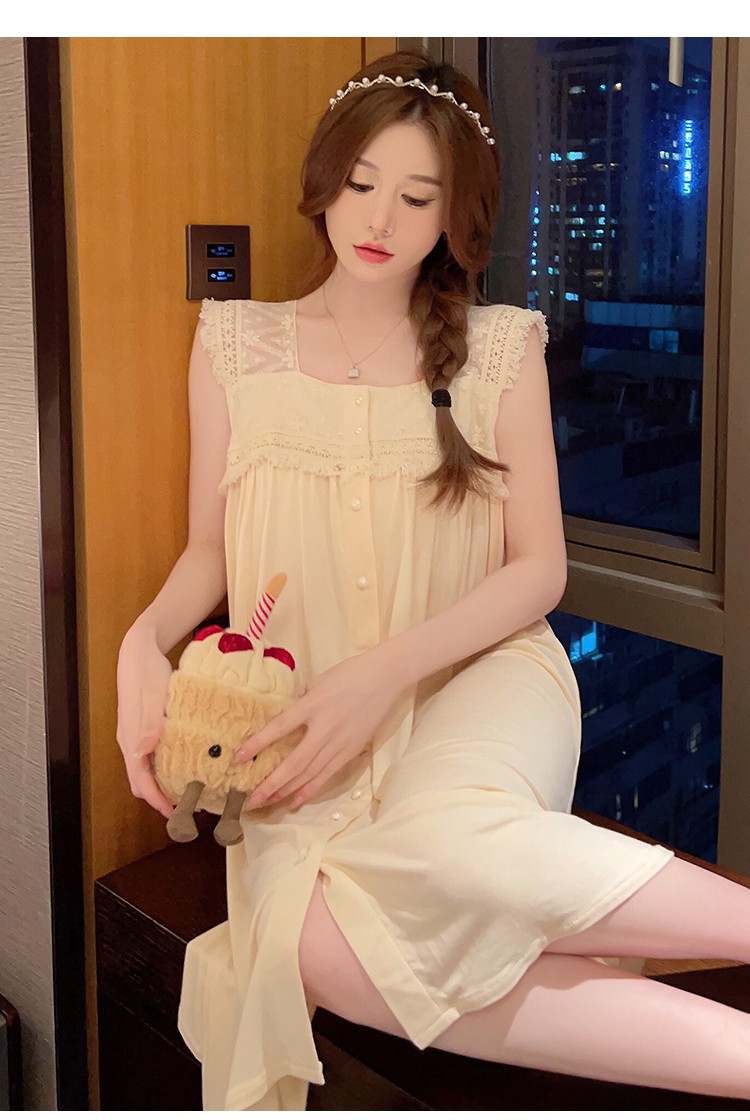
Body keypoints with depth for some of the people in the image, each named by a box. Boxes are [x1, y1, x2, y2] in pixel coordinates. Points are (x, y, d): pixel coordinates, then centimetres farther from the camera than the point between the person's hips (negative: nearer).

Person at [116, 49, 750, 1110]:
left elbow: (538, 568, 1)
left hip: (475, 674, -1)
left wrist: (384, 671, -15)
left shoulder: (499, 347, 5)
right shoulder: (237, 345, 9)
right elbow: (208, 553, 12)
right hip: (309, 721, 2)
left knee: (447, 837, -39)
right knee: (316, 940, -32)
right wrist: (146, 639, -11)